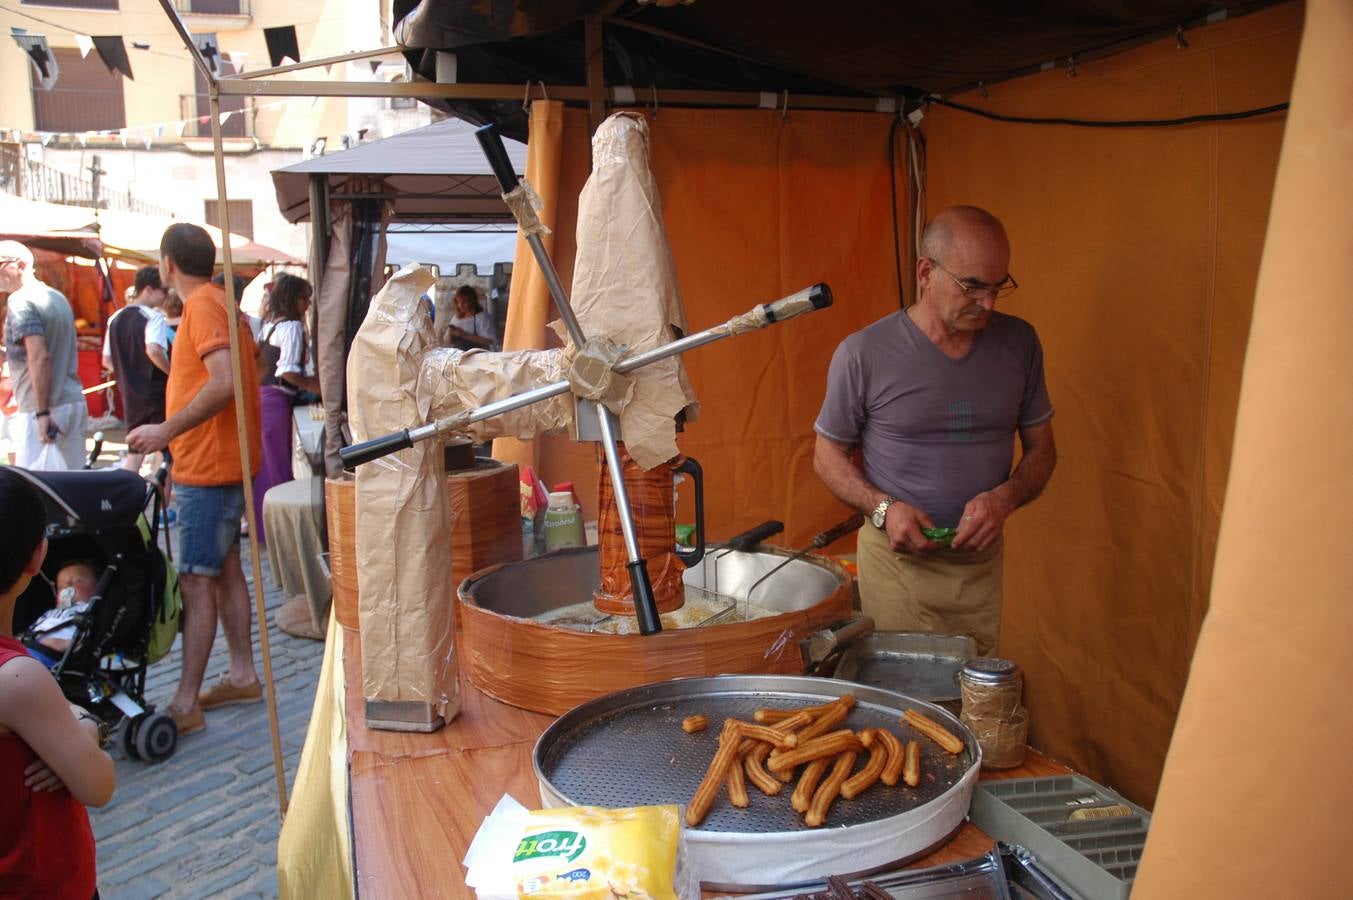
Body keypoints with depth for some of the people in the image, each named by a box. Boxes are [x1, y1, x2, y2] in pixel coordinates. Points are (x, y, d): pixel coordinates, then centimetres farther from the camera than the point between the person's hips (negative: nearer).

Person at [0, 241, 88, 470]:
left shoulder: (21, 301, -11)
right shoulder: (58, 297, 15)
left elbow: (40, 357, -22)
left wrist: (42, 412, -23)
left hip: (40, 410, -8)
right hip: (75, 401, 8)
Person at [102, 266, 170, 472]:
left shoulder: (116, 318, 11)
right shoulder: (153, 316, -11)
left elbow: (107, 361, 14)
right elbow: (154, 350, -29)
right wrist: (172, 373, -15)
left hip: (130, 395, 7)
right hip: (157, 393, -6)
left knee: (134, 454, 11)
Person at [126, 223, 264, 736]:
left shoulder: (202, 306, -14)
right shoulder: (221, 302, 16)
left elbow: (225, 382, -27)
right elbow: (244, 373, 19)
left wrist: (165, 431, -23)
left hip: (207, 465, -10)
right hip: (225, 460, 10)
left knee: (196, 580, -8)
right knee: (225, 569, 15)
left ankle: (185, 704, -5)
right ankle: (243, 675, 24)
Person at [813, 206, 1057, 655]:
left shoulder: (1019, 343, -1)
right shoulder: (863, 354, -11)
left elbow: (1041, 449, 8)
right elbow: (828, 454, -1)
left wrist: (1005, 498, -13)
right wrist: (883, 508, -18)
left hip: (982, 561, 3)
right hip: (896, 559, -3)